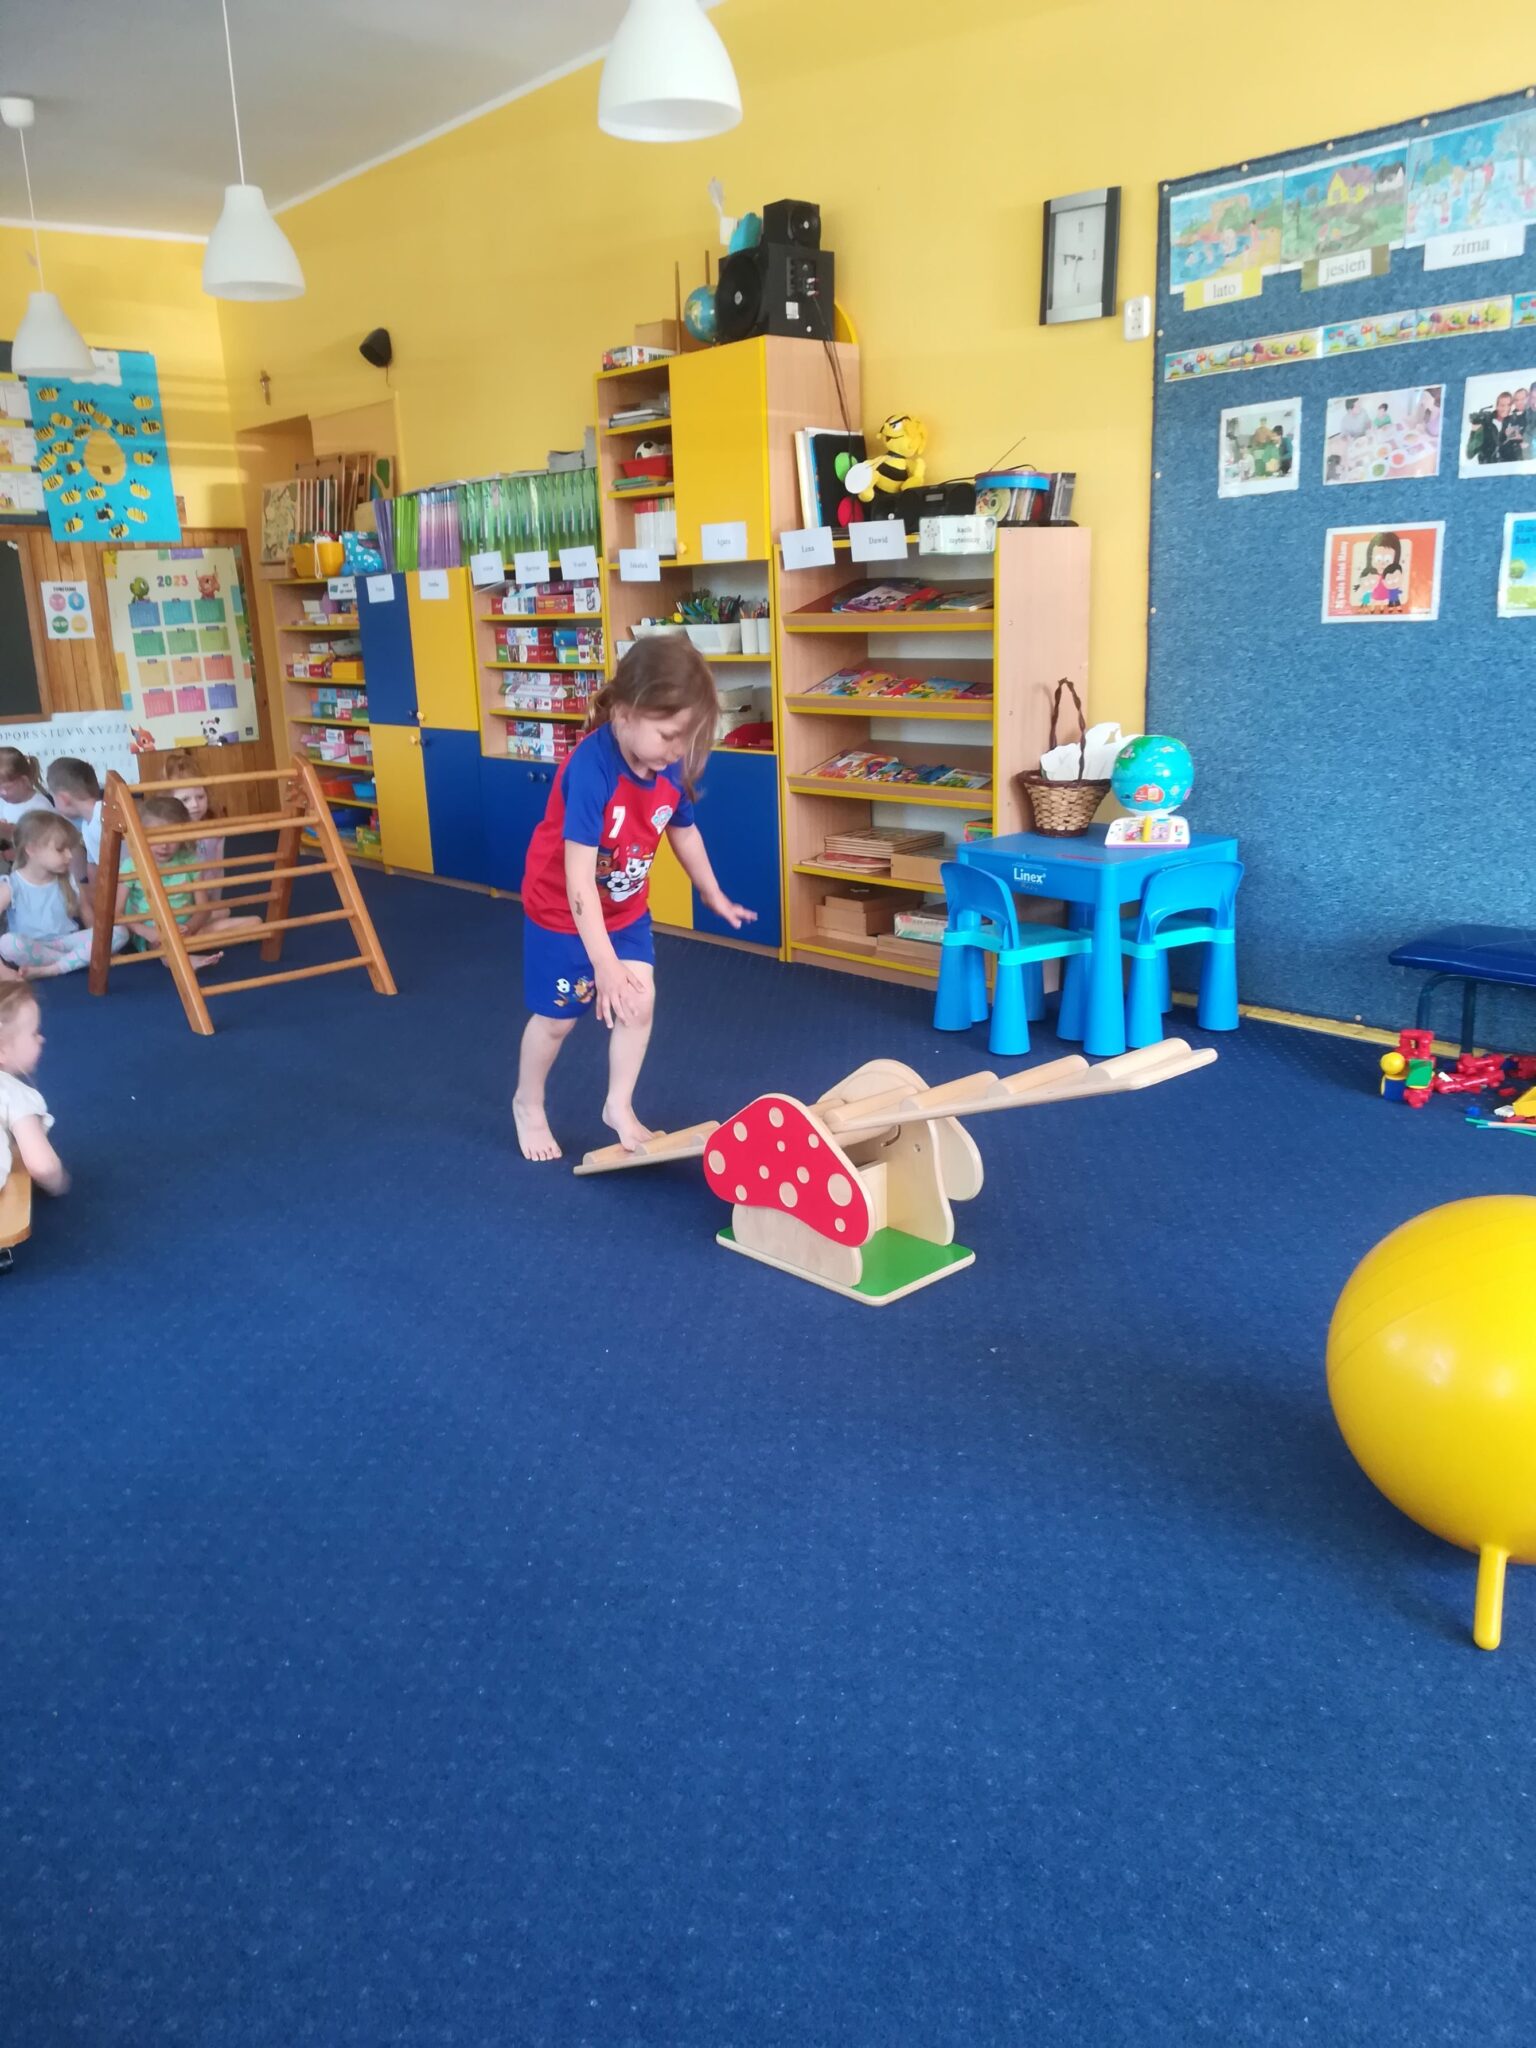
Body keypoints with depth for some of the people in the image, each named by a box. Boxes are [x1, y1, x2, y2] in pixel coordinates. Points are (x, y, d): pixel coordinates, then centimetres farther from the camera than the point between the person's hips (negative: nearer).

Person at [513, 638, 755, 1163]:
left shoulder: (670, 768, -16)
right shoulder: (590, 772, -37)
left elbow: (684, 832, 6)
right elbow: (579, 881, -37)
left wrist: (715, 896, 19)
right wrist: (605, 964, -39)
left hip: (626, 907, 6)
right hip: (563, 911, -5)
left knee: (640, 1001, 2)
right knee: (558, 1016, 8)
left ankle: (619, 1107, 23)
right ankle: (527, 1105, 35)